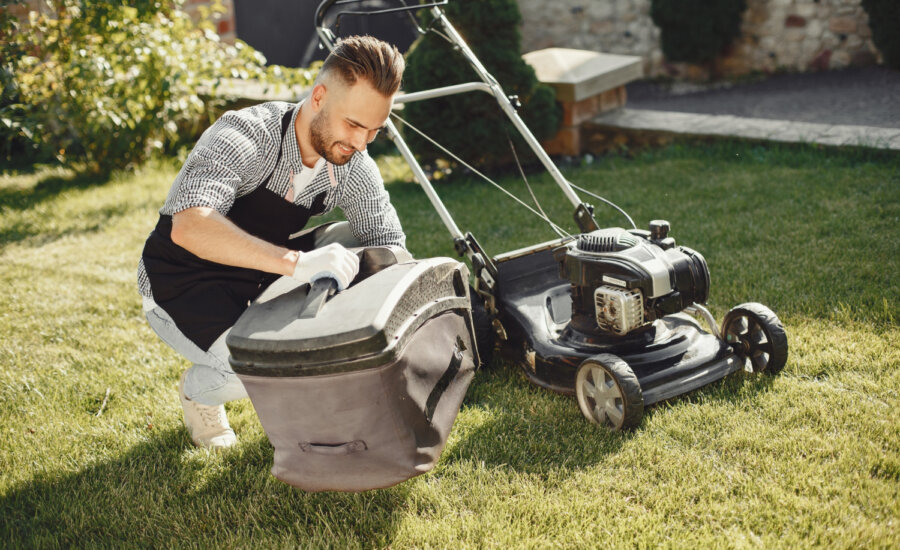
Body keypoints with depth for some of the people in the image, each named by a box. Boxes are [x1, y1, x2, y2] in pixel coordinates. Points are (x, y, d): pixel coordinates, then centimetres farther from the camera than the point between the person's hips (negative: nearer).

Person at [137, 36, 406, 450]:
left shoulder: (354, 168, -12)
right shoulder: (246, 136, -31)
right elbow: (188, 227, -47)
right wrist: (296, 262, -58)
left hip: (260, 276, 6)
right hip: (179, 286, -6)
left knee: (356, 239, -11)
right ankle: (199, 390, 8)